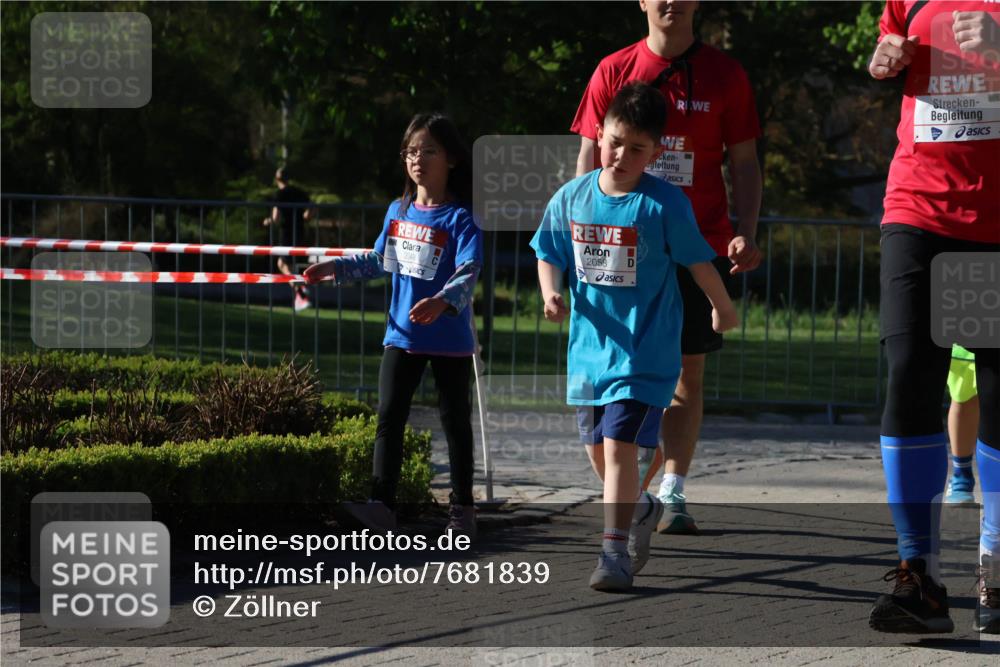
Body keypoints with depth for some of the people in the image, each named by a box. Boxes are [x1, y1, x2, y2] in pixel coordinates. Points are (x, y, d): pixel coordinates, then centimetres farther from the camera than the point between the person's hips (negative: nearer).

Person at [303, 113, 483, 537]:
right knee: (389, 416, -3)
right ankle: (382, 503, -5)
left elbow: (468, 272, -24)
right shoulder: (398, 212, 7)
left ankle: (462, 507, 18)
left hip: (450, 341, -5)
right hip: (402, 336, 5)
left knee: (455, 421, 7)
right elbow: (378, 261, 22)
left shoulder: (459, 218, -13)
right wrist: (335, 268, 16)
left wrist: (442, 301, -41)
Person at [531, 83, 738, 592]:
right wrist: (551, 292, -7)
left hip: (645, 350, -5)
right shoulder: (571, 198, 0)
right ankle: (641, 509, 42)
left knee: (620, 444, -15)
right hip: (589, 344, 5)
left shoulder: (664, 205, -13)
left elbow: (698, 262, -2)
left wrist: (722, 308, 9)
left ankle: (614, 549, -11)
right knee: (597, 449, 15)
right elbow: (549, 253, 12)